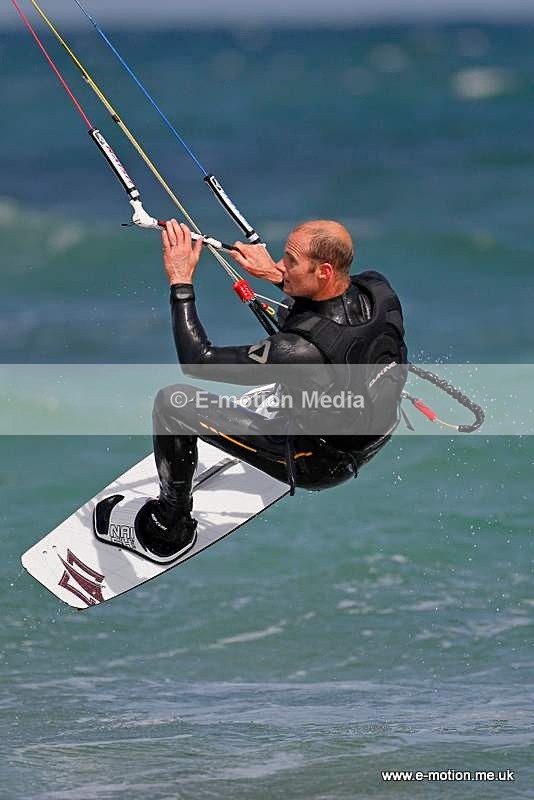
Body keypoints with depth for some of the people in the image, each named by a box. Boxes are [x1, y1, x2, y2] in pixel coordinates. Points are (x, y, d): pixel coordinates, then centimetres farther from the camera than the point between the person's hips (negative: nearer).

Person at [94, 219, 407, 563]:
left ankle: (172, 528, 13)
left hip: (317, 466, -7)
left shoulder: (304, 348, -39)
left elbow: (198, 360, -31)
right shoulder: (379, 289, -19)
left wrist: (181, 282, -25)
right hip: (376, 437, 7)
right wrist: (277, 276, 4)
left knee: (173, 403, -8)